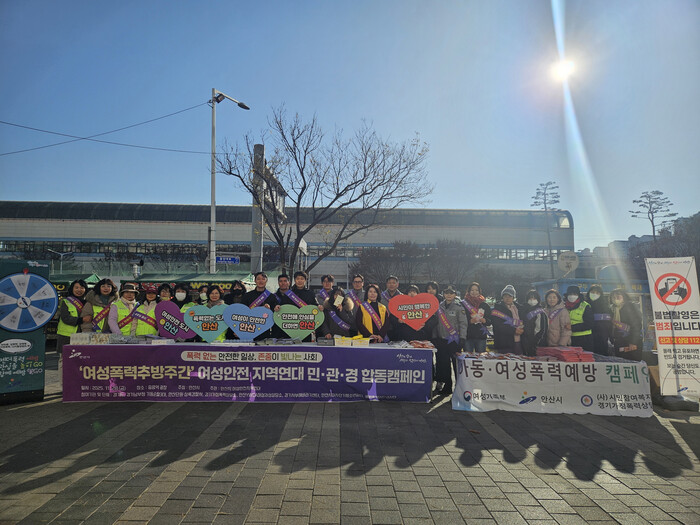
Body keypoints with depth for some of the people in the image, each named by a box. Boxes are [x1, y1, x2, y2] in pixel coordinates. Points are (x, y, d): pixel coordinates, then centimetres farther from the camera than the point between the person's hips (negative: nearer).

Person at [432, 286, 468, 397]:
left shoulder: (459, 307, 0)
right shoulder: (439, 307, 11)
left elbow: (463, 324, -4)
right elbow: (436, 323, 14)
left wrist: (462, 339, -12)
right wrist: (434, 337, 10)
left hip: (454, 340, -4)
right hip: (441, 340, 4)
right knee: (443, 364, 5)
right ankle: (446, 388, 16)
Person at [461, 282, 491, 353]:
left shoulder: (484, 305, 10)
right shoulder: (464, 304, 2)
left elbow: (489, 322, 9)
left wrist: (484, 320, -12)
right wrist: (470, 321, -18)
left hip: (481, 337, 2)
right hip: (468, 336, -2)